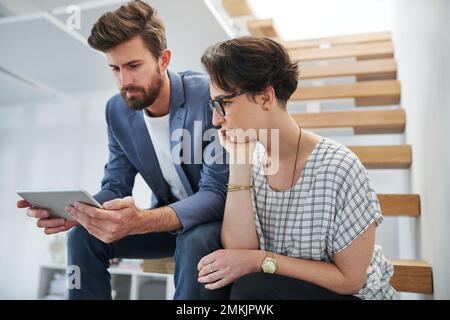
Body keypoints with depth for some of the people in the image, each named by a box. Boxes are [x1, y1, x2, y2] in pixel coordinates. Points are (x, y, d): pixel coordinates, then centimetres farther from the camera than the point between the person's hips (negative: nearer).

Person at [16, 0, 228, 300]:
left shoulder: (210, 96, -25)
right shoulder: (118, 110, -5)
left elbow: (217, 194, -28)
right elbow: (115, 187, -2)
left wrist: (141, 221, -44)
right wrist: (74, 211, -25)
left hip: (217, 218, -4)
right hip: (167, 217, 5)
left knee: (195, 241, -36)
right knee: (83, 236, -11)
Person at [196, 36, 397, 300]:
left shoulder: (338, 168, -23)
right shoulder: (252, 160, -7)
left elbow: (350, 279, -17)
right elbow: (239, 249, -16)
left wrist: (261, 260, -23)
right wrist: (238, 161, -21)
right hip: (279, 284, 4)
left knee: (251, 286, -26)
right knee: (218, 277, -21)